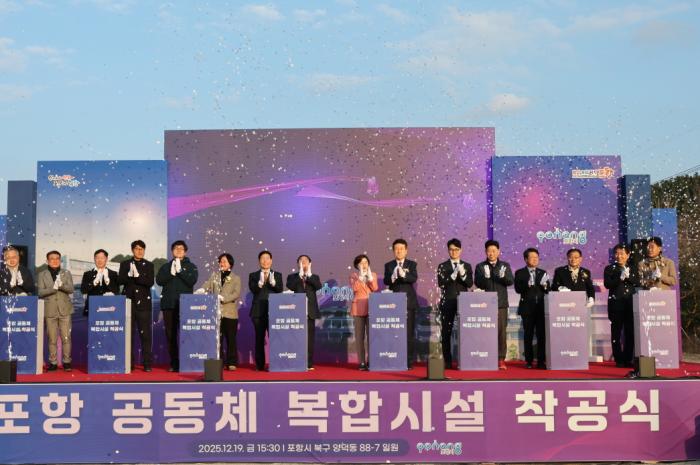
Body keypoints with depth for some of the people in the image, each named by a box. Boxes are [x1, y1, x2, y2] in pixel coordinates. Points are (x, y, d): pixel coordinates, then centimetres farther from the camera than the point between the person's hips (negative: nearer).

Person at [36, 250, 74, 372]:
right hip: (50, 310, 0)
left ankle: (66, 362, 5)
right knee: (52, 339, 1)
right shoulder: (42, 275, 7)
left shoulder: (66, 273, 10)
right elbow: (40, 292, -2)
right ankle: (53, 362, 8)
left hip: (65, 309, 0)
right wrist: (54, 288, -16)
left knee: (66, 338, -2)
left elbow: (71, 289, 0)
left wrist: (62, 285, -19)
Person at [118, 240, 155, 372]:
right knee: (129, 333, 3)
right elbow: (121, 280, -3)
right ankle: (129, 363, 9)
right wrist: (132, 276, -18)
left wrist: (137, 276, -16)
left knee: (145, 334, -3)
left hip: (143, 303, -1)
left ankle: (147, 363, 0)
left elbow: (150, 282, -5)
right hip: (128, 302, 1)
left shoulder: (149, 265, 8)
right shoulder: (125, 264, 10)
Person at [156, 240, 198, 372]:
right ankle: (174, 363, 8)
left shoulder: (190, 266, 10)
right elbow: (159, 280, 1)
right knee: (170, 335, 2)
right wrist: (171, 272, -10)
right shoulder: (166, 266, 16)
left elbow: (192, 281, -6)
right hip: (169, 304, 3)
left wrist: (180, 271, -11)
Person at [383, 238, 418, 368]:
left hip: (409, 302, -1)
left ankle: (410, 361, 4)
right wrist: (392, 277, -26)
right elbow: (386, 281, -4)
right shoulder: (388, 265, 9)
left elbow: (414, 279, -11)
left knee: (409, 332, 0)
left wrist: (403, 275, -30)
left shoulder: (412, 264, 6)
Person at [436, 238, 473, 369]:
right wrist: (453, 274, -17)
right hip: (448, 303, -1)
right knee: (446, 332, 0)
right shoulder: (442, 266, 6)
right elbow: (441, 283, -6)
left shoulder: (467, 266, 11)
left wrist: (463, 274, -17)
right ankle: (447, 361, 5)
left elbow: (470, 284, 1)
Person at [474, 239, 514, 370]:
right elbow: (478, 283, -3)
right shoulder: (480, 267, 7)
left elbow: (511, 281, 1)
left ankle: (501, 359, 3)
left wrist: (503, 277, -20)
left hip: (501, 304, 1)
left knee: (502, 331, -1)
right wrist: (485, 277, -23)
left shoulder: (505, 265, 12)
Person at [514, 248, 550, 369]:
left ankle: (541, 361, 0)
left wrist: (545, 286, -10)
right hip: (527, 308, -2)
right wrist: (527, 285, -23)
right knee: (528, 336, 0)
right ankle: (529, 361, 7)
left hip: (541, 308, 2)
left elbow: (548, 291, 11)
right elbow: (518, 289, -7)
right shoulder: (520, 273, 5)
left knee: (542, 335, -3)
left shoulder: (543, 273, 15)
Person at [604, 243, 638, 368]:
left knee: (630, 332, 3)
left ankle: (628, 359, 11)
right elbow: (607, 284, -7)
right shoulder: (609, 268, 6)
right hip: (616, 304, -3)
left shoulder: (633, 269, 15)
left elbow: (638, 283, 3)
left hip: (630, 303, 3)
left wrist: (628, 276, -11)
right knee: (616, 333, -2)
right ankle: (619, 360, 4)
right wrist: (620, 278, -16)